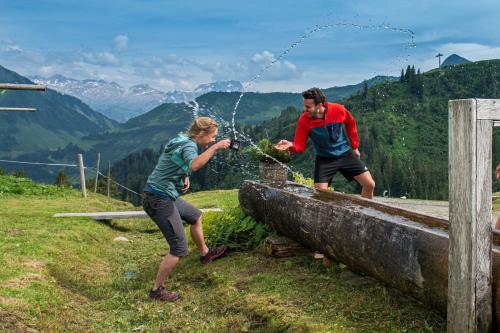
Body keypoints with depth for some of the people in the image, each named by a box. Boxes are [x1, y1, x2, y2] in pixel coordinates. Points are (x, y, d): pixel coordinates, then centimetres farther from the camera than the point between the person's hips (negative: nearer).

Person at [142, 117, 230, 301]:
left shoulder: (181, 140, 10)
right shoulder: (189, 145, -18)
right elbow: (194, 165, -42)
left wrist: (184, 178, 8)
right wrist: (215, 147, -38)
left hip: (165, 196, 10)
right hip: (160, 200, -10)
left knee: (195, 216, 30)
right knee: (179, 248, -8)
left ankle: (205, 253, 49)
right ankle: (157, 290, 0)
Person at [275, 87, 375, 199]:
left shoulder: (338, 110, -20)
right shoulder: (304, 120, -21)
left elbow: (351, 125, 2)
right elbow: (300, 146, -16)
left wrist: (355, 147, 10)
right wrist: (291, 146, -40)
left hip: (346, 154, 1)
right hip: (324, 159, -1)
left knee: (369, 185, -2)